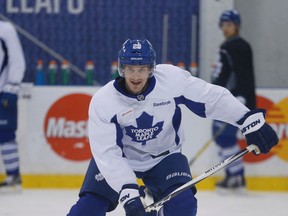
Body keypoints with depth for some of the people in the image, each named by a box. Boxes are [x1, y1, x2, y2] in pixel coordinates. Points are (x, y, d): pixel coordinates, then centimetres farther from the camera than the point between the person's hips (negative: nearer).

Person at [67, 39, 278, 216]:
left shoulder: (172, 78, -24)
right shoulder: (103, 101, -25)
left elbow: (213, 97, -15)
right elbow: (107, 153, -29)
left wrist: (251, 120, -21)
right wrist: (128, 193, -39)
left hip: (163, 155, 1)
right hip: (118, 158, -1)